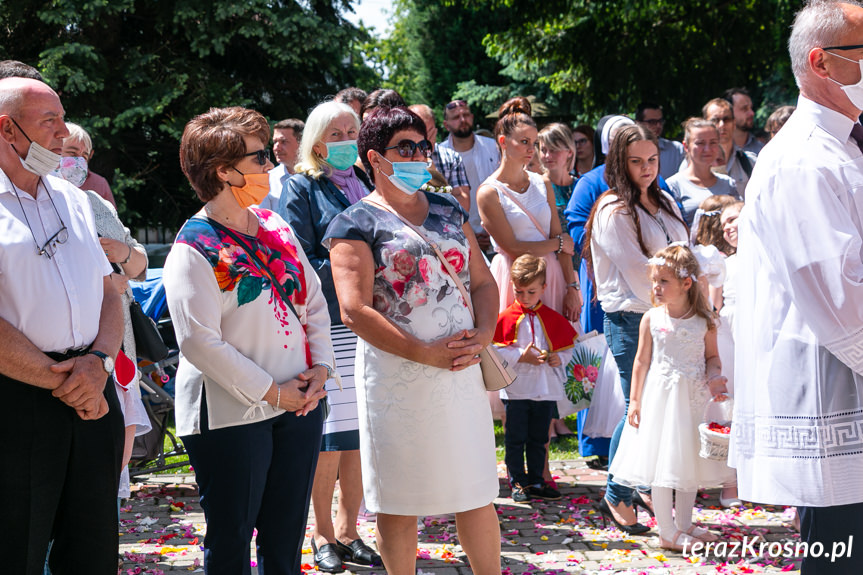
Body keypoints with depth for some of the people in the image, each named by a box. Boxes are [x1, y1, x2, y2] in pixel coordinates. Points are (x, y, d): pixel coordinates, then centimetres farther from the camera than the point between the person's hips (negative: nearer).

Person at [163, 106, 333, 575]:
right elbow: (199, 342, -18)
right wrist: (270, 392, -16)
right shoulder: (194, 250, -13)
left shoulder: (275, 227, 9)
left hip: (299, 404, 7)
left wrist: (319, 367, 0)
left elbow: (313, 302, 15)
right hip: (231, 416, -6)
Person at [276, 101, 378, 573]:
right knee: (331, 434, -2)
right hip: (325, 327, -5)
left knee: (360, 432, 7)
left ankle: (348, 531, 17)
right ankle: (323, 534, 12)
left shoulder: (366, 183, 16)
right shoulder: (302, 190, 1)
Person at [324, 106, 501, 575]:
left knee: (477, 492, 10)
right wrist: (425, 354, -18)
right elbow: (355, 311, -14)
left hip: (462, 372, 5)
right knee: (399, 502, 3)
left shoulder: (447, 211, 15)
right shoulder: (357, 224, -4)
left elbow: (483, 280, 16)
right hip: (397, 378, -5)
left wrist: (485, 332, -5)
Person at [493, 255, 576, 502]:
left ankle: (536, 481, 21)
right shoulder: (506, 317, -3)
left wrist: (559, 358, -9)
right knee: (515, 439, 2)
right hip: (516, 390, -3)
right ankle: (518, 483, 11)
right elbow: (496, 351, -7)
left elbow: (567, 347, 12)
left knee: (538, 439, 12)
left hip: (546, 389, 3)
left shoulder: (553, 319, 6)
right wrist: (522, 356, -16)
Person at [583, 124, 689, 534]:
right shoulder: (613, 211, -10)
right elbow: (638, 274, -13)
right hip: (630, 319, -7)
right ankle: (616, 497, 8)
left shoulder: (665, 204, 14)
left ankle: (647, 488, 20)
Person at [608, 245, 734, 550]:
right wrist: (635, 401, -1)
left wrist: (714, 379, -13)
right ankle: (667, 533, 7)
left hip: (693, 399, 2)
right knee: (662, 463, -1)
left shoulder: (704, 321, -3)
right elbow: (642, 361, -1)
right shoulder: (652, 319, -5)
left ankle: (683, 525, 26)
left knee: (690, 461, 11)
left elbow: (712, 357, 8)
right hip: (660, 396, -2)